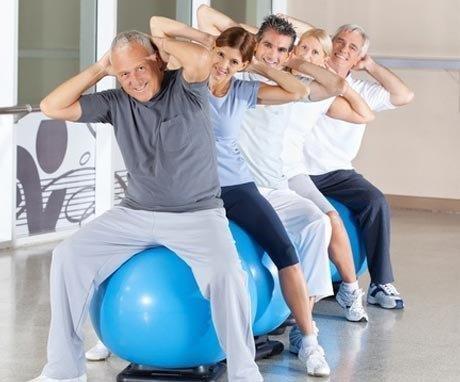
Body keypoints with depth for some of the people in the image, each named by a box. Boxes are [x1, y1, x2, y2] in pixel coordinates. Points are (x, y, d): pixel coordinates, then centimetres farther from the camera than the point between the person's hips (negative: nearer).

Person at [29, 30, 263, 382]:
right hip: (135, 214, 5)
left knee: (226, 272, -32)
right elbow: (52, 108, 2)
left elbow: (201, 58, -31)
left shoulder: (185, 89, -7)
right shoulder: (117, 102, 3)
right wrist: (98, 70, -1)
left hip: (197, 214, -4)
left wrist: (162, 42, -11)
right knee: (69, 256, -9)